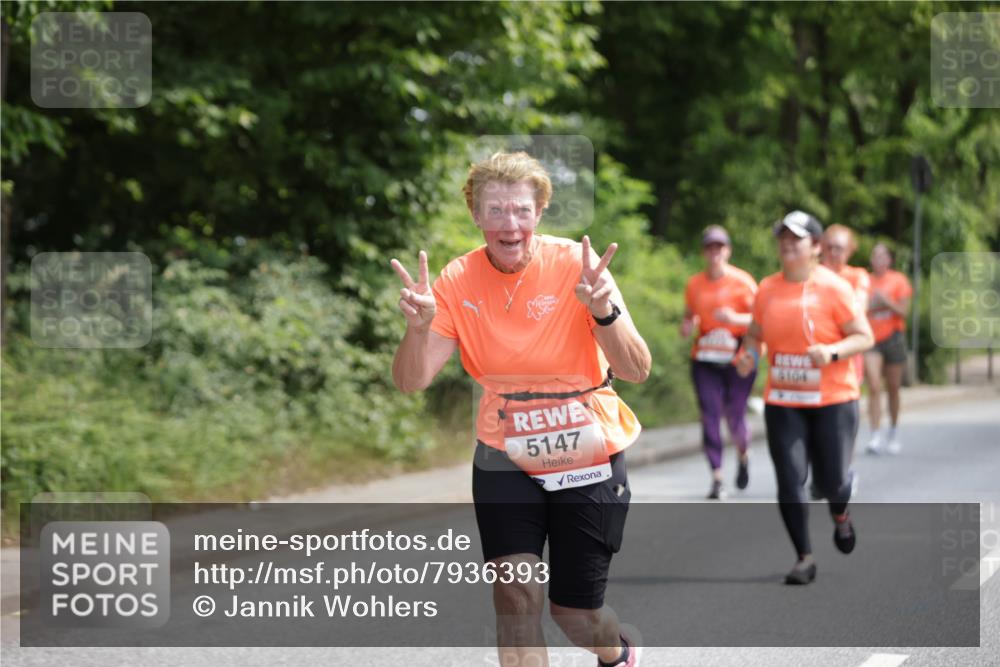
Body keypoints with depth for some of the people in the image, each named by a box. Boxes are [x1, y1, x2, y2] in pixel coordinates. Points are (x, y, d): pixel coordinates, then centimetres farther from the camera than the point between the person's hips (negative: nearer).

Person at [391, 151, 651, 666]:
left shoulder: (576, 266, -16)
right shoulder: (457, 281, -9)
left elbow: (637, 371, -23)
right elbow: (410, 381, -14)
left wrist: (603, 311, -42)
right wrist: (419, 328, -34)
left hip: (588, 464, -2)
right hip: (505, 463, 2)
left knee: (574, 612, 6)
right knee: (513, 590, -16)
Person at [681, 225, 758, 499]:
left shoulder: (743, 281, -2)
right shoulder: (694, 284, 8)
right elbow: (688, 317, 19)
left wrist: (736, 318, -22)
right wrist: (686, 327, -4)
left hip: (738, 358, -3)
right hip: (705, 360, 3)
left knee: (735, 417, -2)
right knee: (710, 417, -7)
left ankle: (743, 456, 32)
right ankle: (717, 479, -4)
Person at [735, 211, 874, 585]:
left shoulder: (833, 288, -7)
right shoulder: (767, 289, 5)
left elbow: (864, 337, -6)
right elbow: (755, 333, 18)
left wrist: (832, 352, -24)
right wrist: (748, 354, -4)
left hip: (833, 400, -3)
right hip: (782, 403, 3)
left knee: (830, 481, 2)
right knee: (789, 483, -6)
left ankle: (840, 516, 39)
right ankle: (804, 558, 5)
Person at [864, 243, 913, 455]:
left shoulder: (898, 280, 1)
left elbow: (903, 311, -6)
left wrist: (885, 301, -19)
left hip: (892, 338, 0)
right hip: (871, 340, 0)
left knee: (893, 388, 9)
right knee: (874, 387, -13)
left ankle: (893, 433, 25)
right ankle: (876, 436, -15)